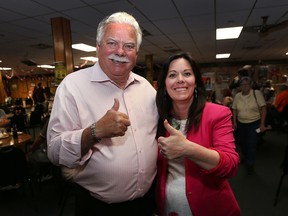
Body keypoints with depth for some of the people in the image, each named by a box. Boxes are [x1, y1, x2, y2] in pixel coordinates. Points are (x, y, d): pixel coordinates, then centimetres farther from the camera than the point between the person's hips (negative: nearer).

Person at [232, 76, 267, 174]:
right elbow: (235, 109, 7)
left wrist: (262, 124, -12)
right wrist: (234, 122, 2)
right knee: (242, 143, 17)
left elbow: (263, 108, -10)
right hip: (241, 124, 4)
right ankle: (245, 157, 45)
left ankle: (250, 164, 19)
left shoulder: (257, 93, -11)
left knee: (251, 145, -1)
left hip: (254, 123, -4)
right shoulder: (237, 96, 0)